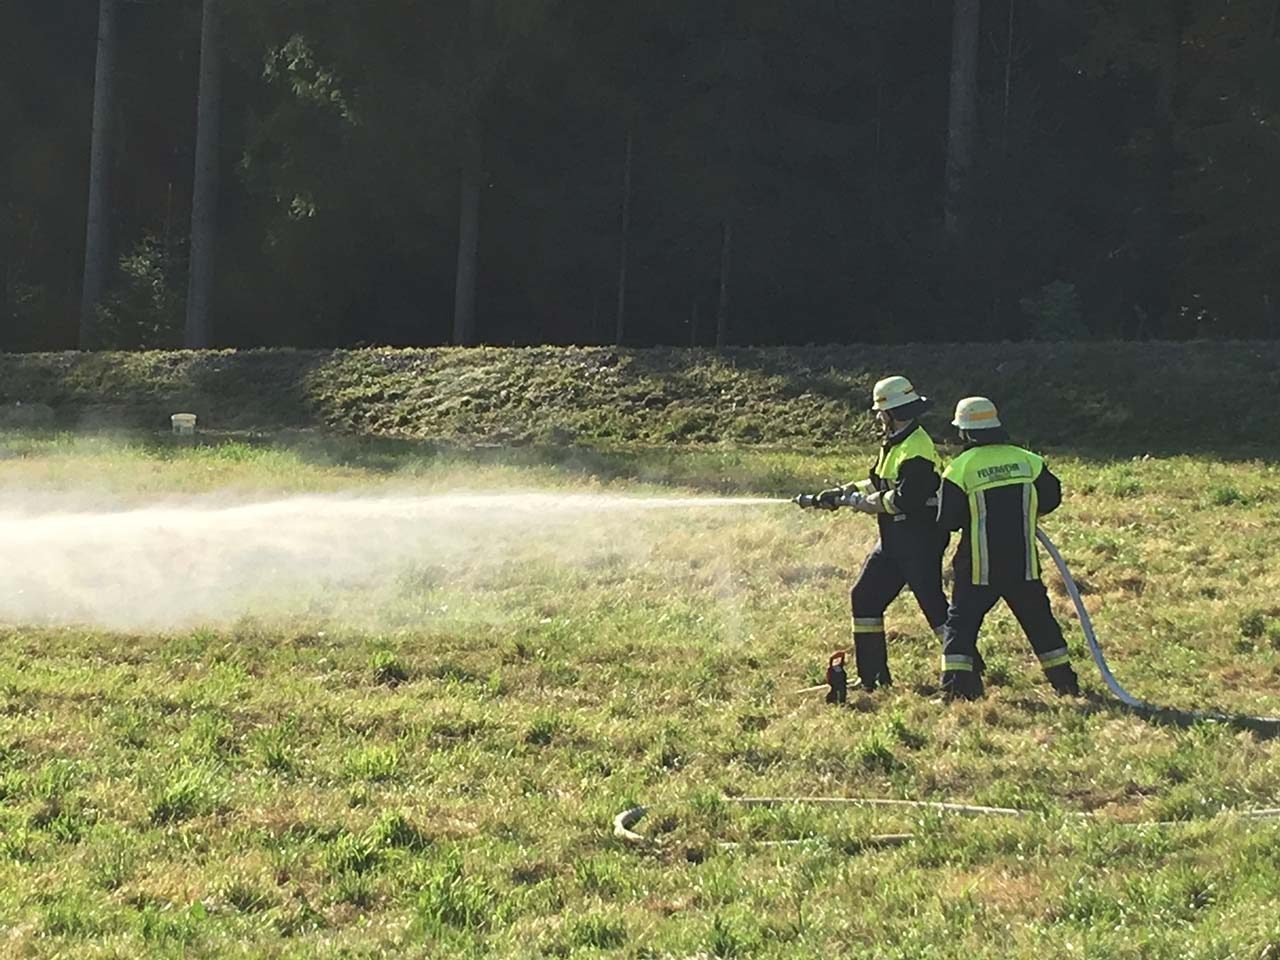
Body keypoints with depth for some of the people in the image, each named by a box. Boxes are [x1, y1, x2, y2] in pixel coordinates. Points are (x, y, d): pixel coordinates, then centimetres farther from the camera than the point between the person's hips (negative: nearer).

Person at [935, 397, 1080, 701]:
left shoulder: (960, 468, -9)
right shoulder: (1026, 460, 0)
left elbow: (947, 521, -8)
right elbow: (1051, 497, 7)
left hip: (980, 567, -3)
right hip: (1023, 563, 3)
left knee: (961, 621, 5)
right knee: (1039, 620, 16)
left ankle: (956, 687, -6)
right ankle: (1065, 682, 19)